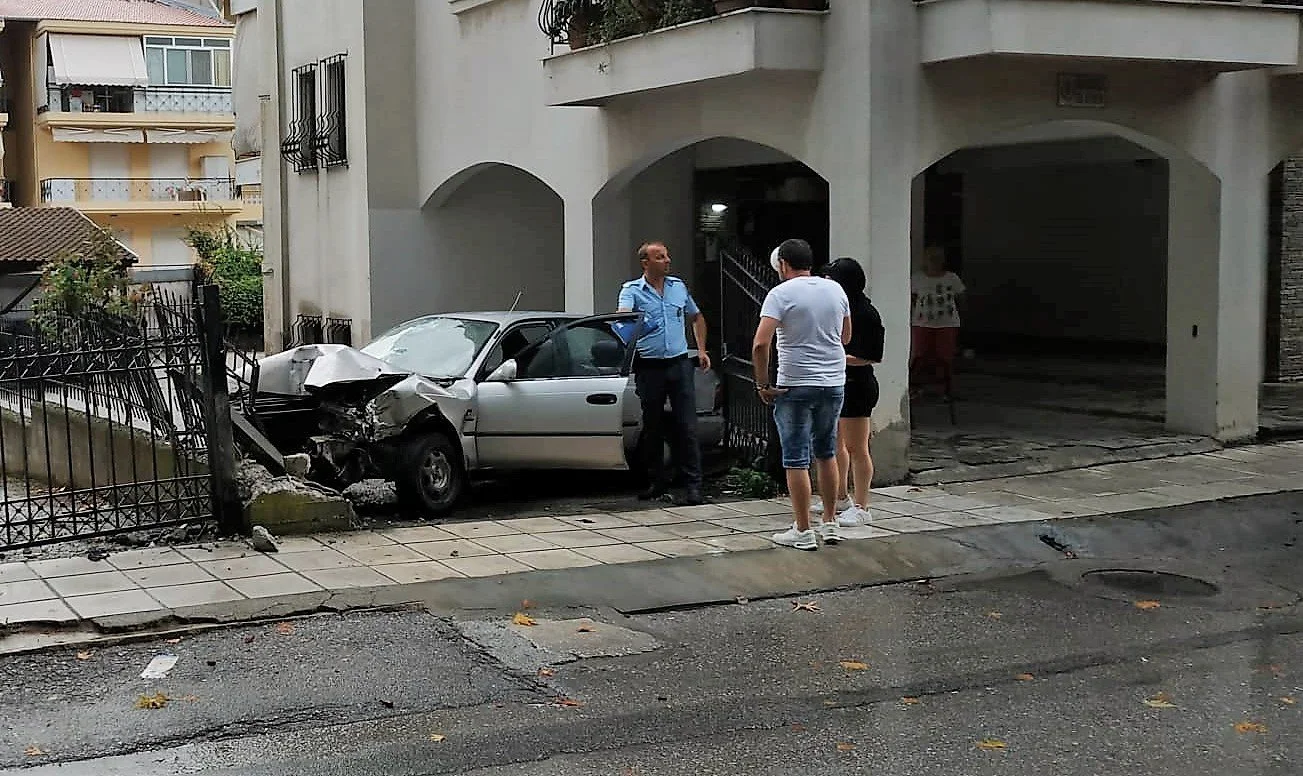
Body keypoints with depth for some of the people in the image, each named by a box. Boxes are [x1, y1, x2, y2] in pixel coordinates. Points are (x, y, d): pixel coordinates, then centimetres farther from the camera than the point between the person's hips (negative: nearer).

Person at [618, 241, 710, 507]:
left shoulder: (679, 286, 11)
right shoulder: (631, 290, -1)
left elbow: (696, 318, 25)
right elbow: (623, 315, -21)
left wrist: (701, 350, 16)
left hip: (679, 365, 2)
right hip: (649, 368, -2)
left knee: (686, 426, -4)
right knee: (652, 427, 7)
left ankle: (692, 485, -4)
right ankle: (658, 482, 19)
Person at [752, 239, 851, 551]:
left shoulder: (781, 294, -11)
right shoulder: (835, 290, 6)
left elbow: (760, 344, -20)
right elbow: (846, 337, 19)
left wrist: (762, 384, -10)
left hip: (796, 386, -5)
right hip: (834, 384, 6)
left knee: (797, 459, 1)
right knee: (827, 453, 19)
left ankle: (803, 532, 4)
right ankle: (830, 524, 24)